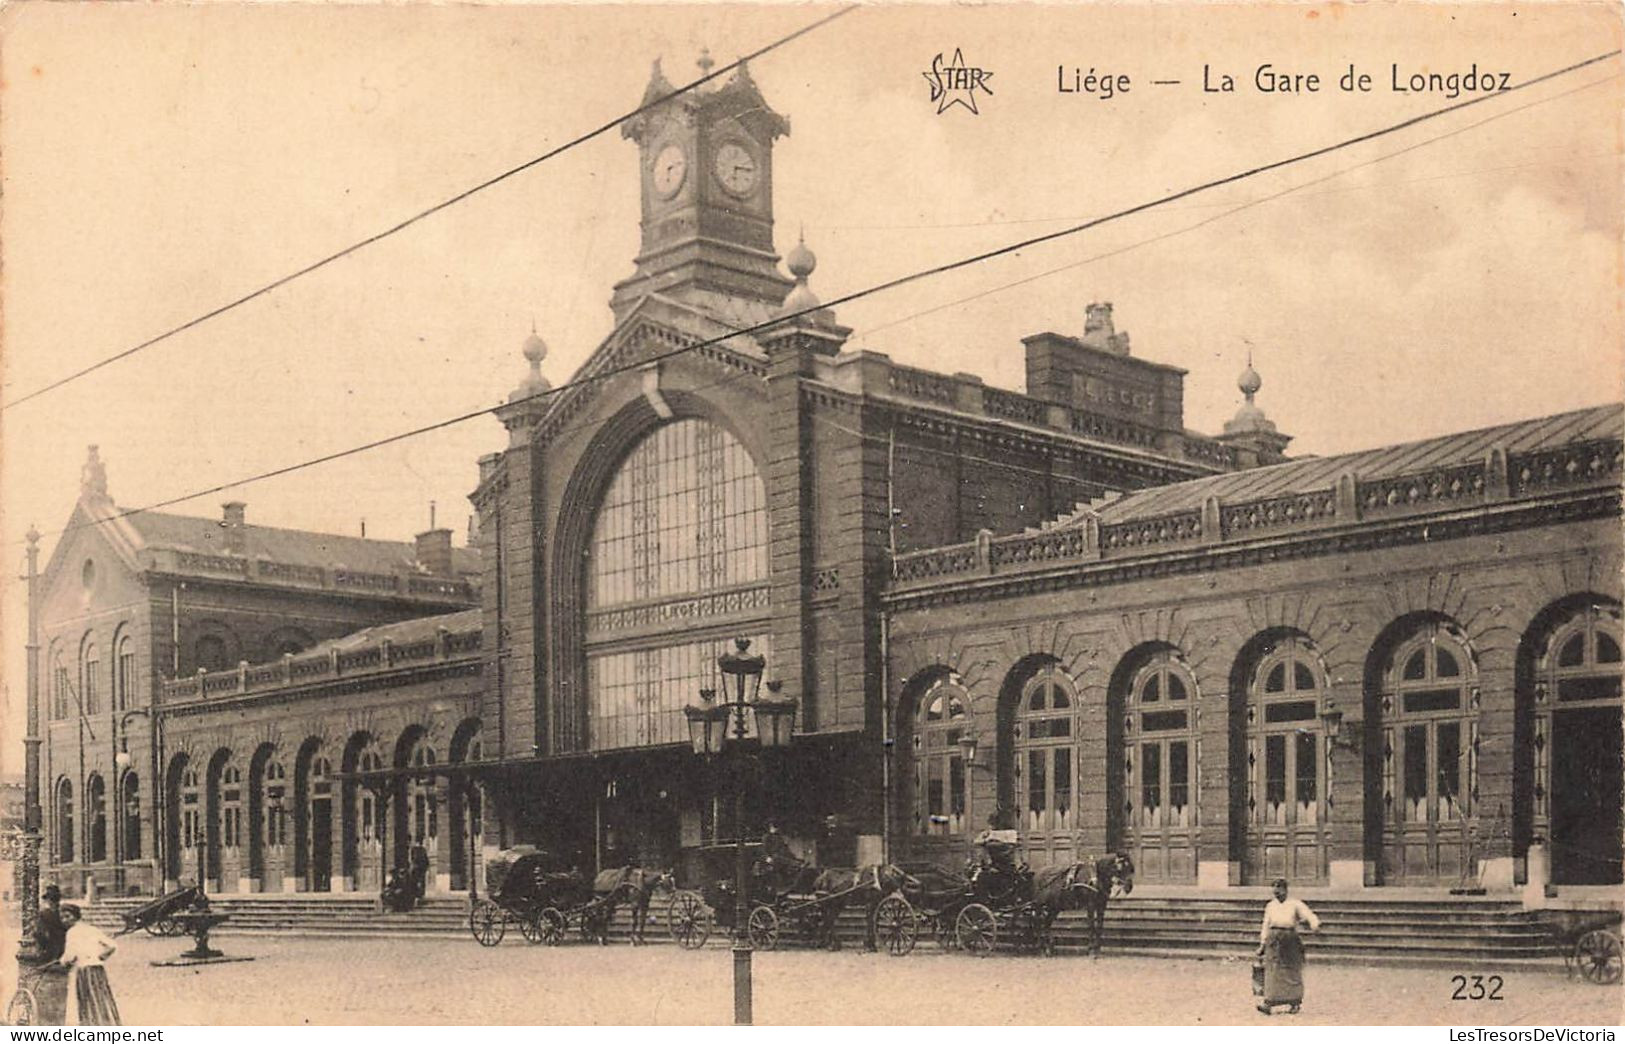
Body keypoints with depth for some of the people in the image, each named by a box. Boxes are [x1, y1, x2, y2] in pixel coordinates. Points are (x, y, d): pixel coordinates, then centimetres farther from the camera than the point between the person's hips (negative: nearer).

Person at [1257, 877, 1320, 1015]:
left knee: (1292, 971, 2)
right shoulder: (1271, 906, 18)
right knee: (1272, 971, -7)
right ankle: (1268, 1004, -13)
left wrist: (1314, 924, -28)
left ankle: (1295, 1004, 15)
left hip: (1289, 939, -2)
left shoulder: (1295, 904, 6)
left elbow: (1308, 915, -5)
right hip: (1274, 939, 2)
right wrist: (1262, 944, 15)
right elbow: (1266, 925, 20)